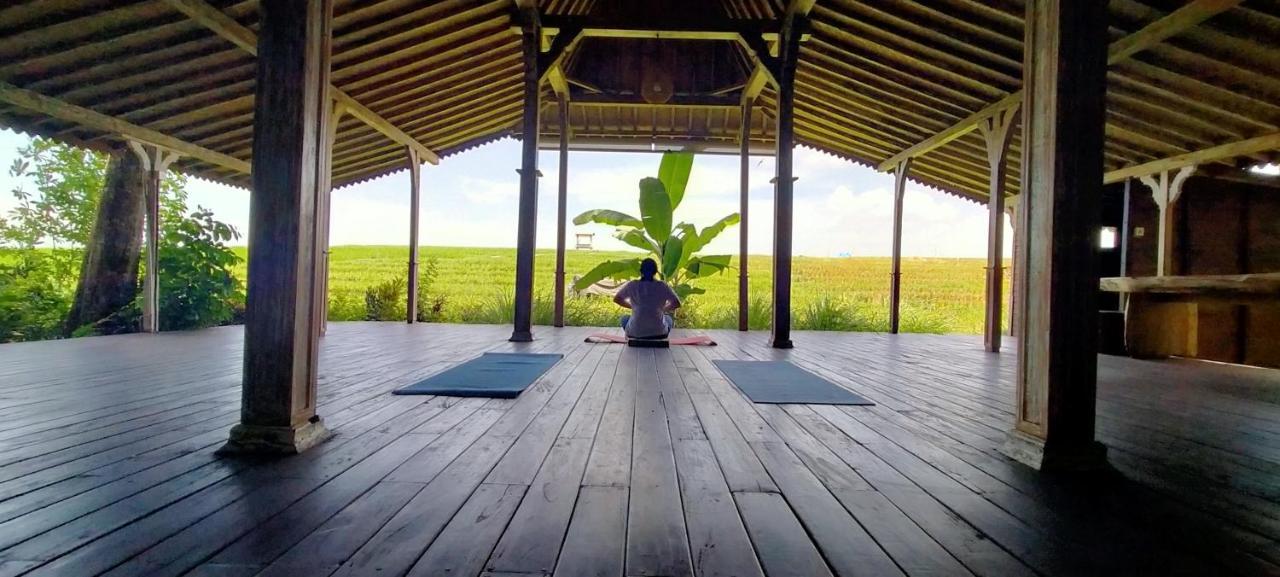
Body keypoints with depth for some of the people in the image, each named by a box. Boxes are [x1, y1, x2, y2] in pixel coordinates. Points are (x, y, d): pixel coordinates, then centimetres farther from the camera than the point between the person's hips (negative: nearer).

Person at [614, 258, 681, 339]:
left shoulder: (632, 285, -2)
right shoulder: (662, 286, -4)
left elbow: (616, 299, 12)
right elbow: (677, 303, 4)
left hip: (635, 332, 0)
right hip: (658, 332, 0)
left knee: (625, 318, 34)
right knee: (669, 319, 34)